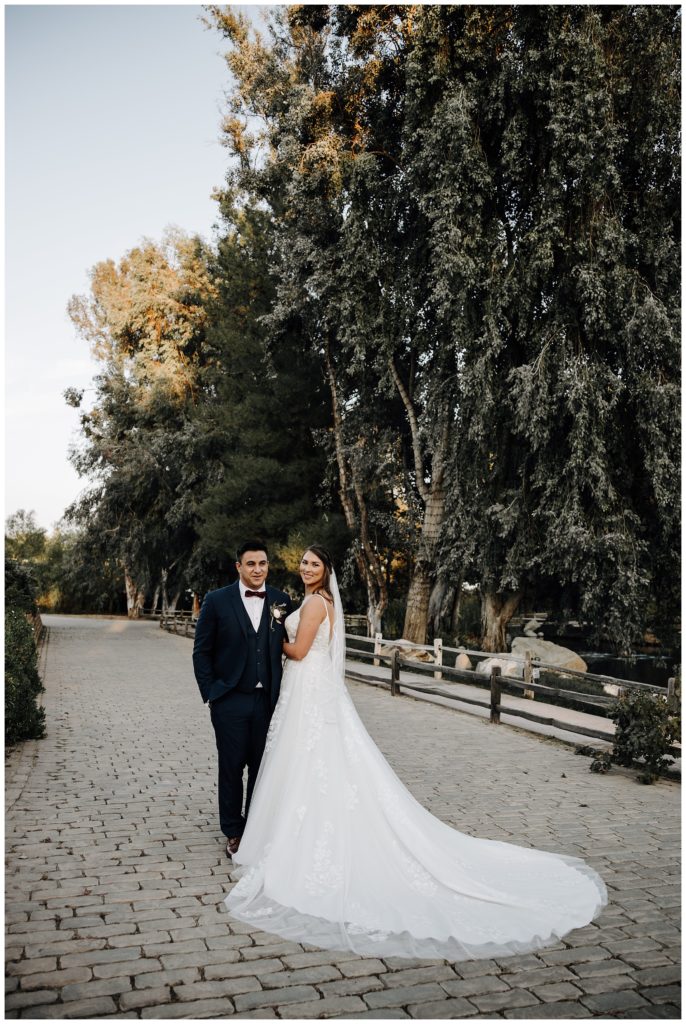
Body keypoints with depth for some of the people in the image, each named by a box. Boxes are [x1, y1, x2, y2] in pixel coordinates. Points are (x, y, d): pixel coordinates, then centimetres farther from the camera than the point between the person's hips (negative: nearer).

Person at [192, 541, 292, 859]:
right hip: (230, 701, -2)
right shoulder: (217, 601, -4)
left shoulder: (282, 601, 2)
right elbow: (201, 652, 0)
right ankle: (233, 833, 25)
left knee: (262, 768, 11)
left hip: (267, 700, 2)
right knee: (231, 769, 8)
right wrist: (210, 694, -3)